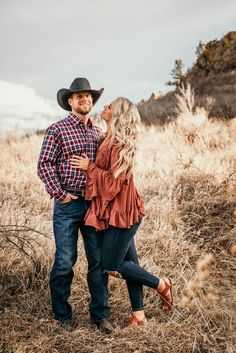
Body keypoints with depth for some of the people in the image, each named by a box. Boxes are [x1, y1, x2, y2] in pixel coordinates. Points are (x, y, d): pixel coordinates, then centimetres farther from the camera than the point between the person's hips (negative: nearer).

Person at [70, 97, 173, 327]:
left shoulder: (119, 145, -18)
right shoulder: (111, 140, 10)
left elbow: (115, 182, -21)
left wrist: (89, 167, -13)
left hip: (121, 212, -9)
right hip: (120, 212, 9)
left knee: (112, 266, -3)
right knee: (127, 261, 12)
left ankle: (161, 285, 12)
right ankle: (138, 314, 22)